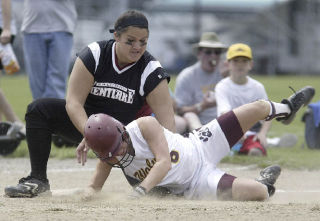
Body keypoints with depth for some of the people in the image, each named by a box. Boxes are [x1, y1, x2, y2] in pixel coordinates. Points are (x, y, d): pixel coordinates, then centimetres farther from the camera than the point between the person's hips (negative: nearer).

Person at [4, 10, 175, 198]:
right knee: (38, 110, -21)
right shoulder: (94, 55, -17)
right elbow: (73, 102, -22)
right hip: (84, 121, 0)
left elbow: (167, 120, -25)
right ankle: (38, 180, -19)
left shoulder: (151, 71, -19)